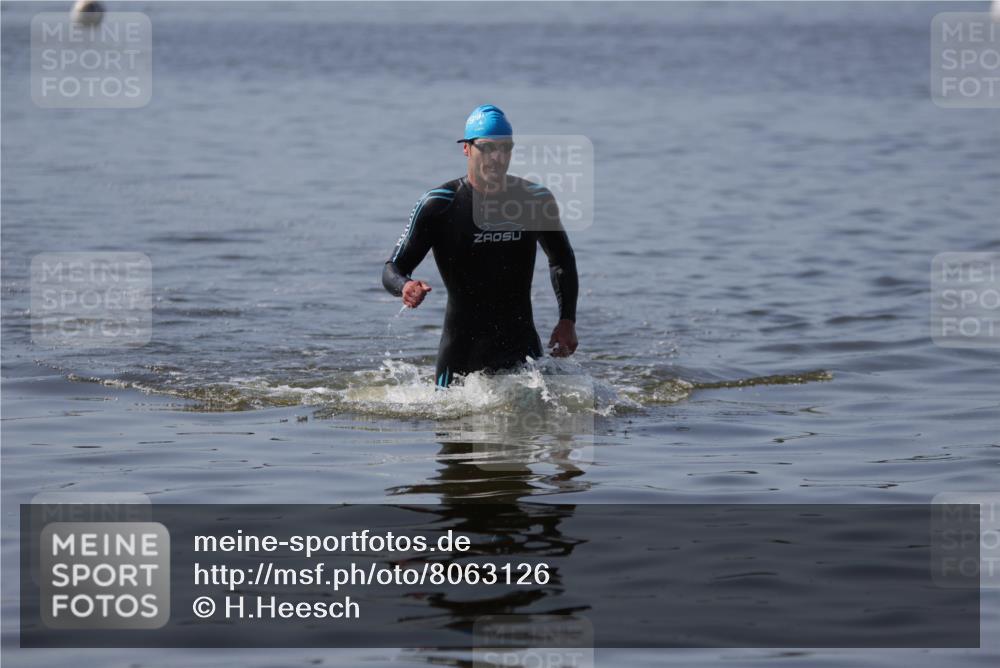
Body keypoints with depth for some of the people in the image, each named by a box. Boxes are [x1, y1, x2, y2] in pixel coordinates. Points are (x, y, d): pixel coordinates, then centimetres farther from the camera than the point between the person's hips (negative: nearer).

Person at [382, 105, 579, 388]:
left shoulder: (536, 199, 0)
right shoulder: (437, 205, -10)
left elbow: (562, 260, 16)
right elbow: (392, 269, -8)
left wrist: (567, 320, 5)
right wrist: (406, 286, -32)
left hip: (522, 346, 3)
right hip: (461, 352, -2)